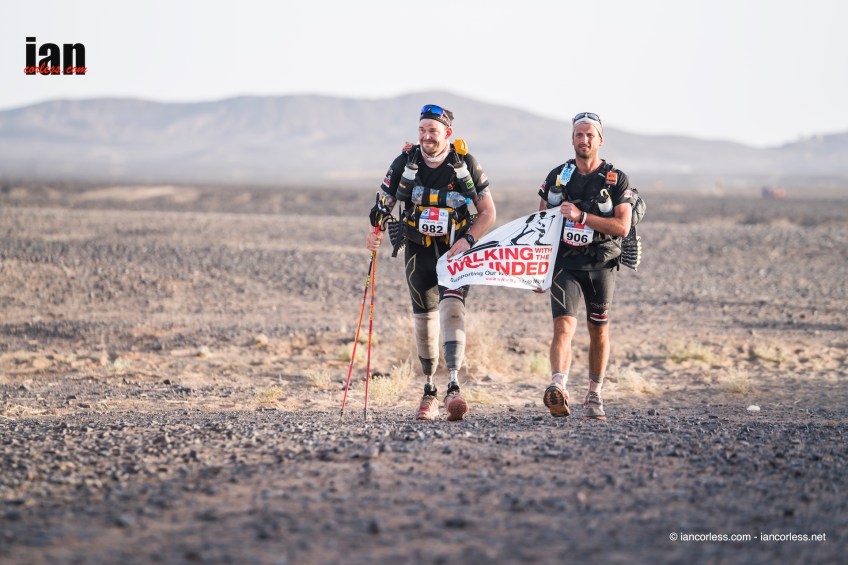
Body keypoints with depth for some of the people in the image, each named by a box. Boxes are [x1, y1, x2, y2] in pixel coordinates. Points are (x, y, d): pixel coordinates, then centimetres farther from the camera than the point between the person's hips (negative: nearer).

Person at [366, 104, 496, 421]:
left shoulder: (465, 164, -8)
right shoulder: (405, 163, -4)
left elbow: (488, 211, -1)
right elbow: (382, 206, 2)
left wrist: (468, 240, -16)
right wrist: (376, 233, -18)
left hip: (456, 250, -2)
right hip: (419, 249, 2)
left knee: (452, 308, -22)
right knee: (424, 318, 6)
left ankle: (454, 388, -31)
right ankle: (429, 392, 20)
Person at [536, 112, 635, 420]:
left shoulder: (616, 180, -1)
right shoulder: (556, 176, 6)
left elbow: (622, 227, -12)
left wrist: (581, 216, -21)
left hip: (600, 264, 0)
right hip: (564, 264, 0)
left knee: (599, 331, 10)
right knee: (564, 326, -18)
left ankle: (594, 396, 22)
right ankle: (558, 387, -34)